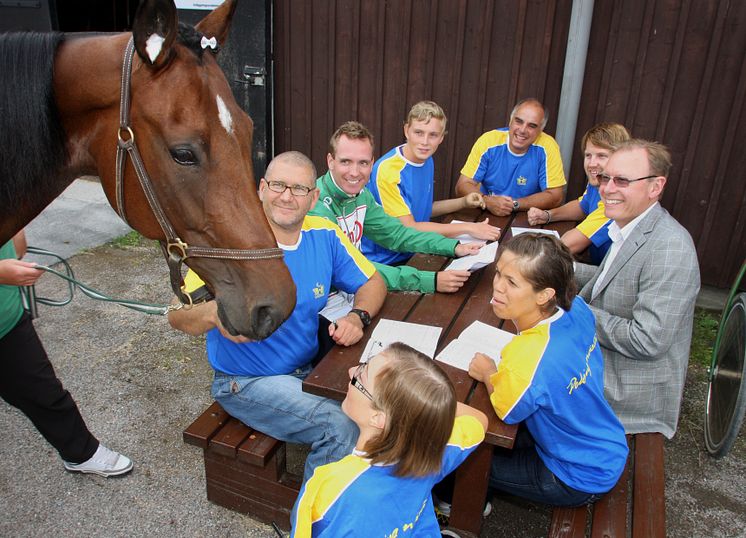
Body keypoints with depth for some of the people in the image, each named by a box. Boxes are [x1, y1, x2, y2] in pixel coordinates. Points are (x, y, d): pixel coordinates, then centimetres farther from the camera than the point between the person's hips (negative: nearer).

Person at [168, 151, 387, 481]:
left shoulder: (325, 236, -4)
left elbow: (372, 282, 7)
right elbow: (177, 315, -20)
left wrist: (358, 316, -16)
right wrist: (214, 313, -44)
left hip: (309, 369, 5)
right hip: (246, 382, -5)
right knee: (340, 426, -25)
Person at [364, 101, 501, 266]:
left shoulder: (427, 160, 6)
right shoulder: (387, 169, -21)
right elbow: (408, 229, -22)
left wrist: (463, 202, 5)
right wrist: (468, 228, -20)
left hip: (413, 253, 8)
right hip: (383, 263, -8)